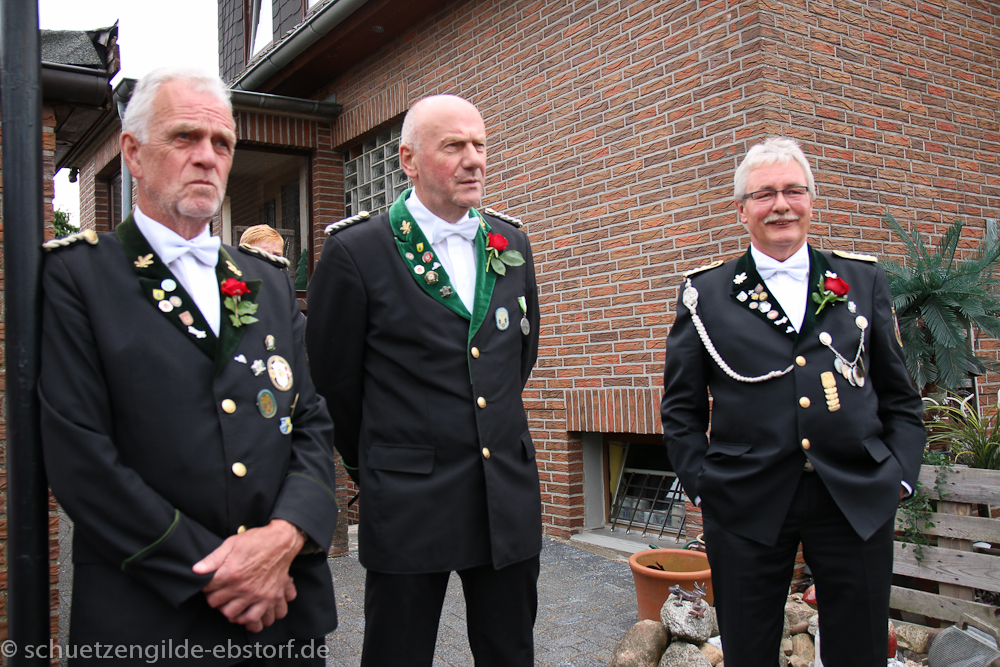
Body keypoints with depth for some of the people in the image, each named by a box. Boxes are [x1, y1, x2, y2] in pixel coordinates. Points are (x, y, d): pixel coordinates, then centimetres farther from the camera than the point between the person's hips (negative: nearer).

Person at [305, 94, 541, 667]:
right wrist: (373, 470, 8)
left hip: (510, 496, 5)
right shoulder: (356, 251, -9)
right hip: (409, 503, -4)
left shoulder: (511, 244, 6)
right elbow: (334, 380, -1)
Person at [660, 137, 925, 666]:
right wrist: (701, 484, -2)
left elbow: (899, 397, 12)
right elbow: (680, 408, 6)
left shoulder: (863, 280, 10)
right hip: (746, 511, -1)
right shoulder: (705, 293, 3)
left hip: (859, 505, 2)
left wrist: (901, 475, 2)